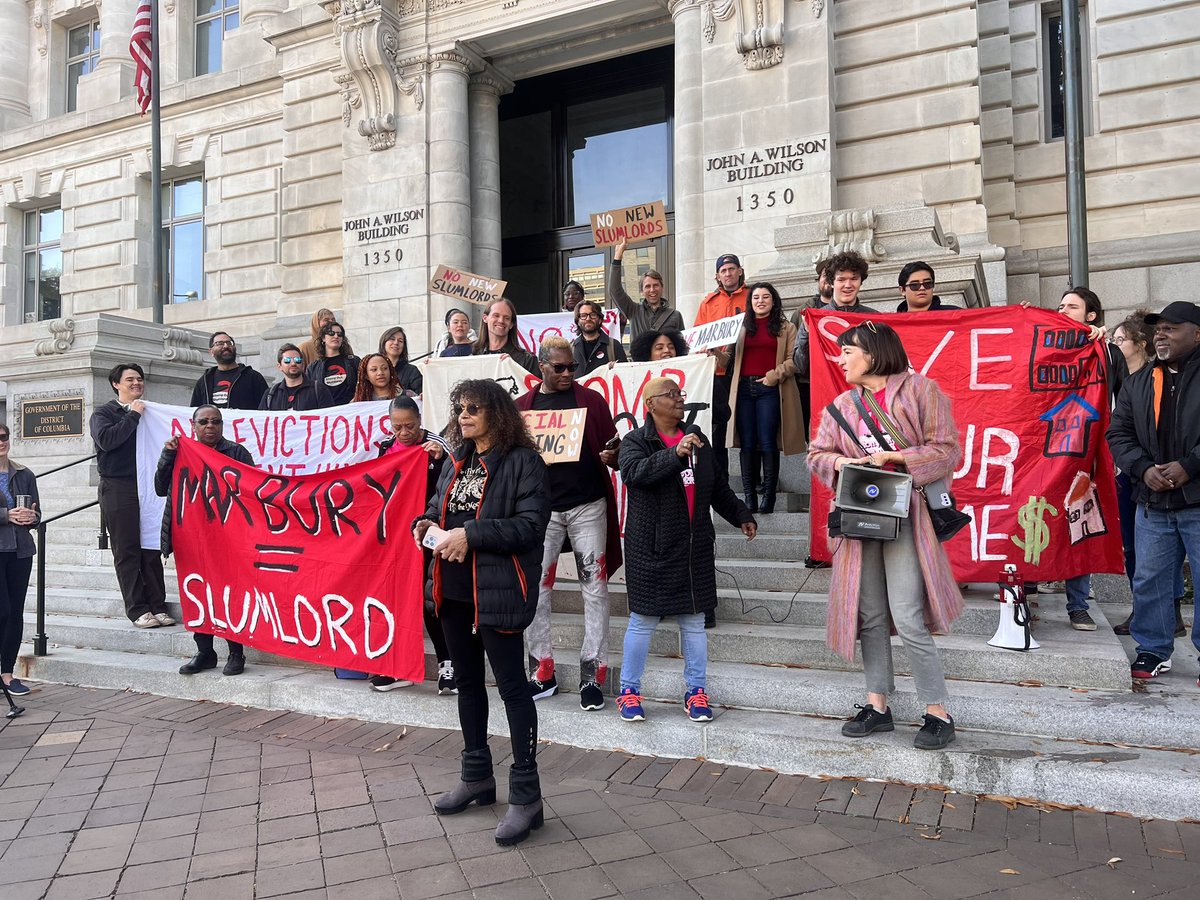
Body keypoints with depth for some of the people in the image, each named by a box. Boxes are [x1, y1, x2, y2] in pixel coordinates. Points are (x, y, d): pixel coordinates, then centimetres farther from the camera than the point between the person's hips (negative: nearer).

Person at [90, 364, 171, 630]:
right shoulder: (104, 413, 6)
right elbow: (107, 439, -13)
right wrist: (133, 415, -8)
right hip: (118, 489, -3)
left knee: (152, 549, 3)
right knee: (126, 551, -1)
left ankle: (158, 607, 7)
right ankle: (138, 610, 2)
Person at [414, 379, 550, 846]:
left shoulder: (522, 461, -12)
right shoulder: (457, 461, 12)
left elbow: (531, 524, -20)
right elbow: (440, 504, 23)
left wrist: (471, 534, -24)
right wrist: (426, 522, 0)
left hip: (495, 591, -8)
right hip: (454, 589, 8)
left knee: (512, 686, 0)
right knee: (467, 680, 18)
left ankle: (526, 795, 10)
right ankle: (477, 776, 35)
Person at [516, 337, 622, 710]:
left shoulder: (591, 400, 5)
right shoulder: (523, 405, 9)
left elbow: (612, 447, 3)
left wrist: (611, 458, -18)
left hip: (588, 506, -1)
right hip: (541, 508, 2)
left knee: (594, 588, 1)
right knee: (535, 589, 3)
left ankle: (592, 673, 10)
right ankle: (542, 671, 17)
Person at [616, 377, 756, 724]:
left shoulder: (697, 439, 14)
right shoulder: (635, 441, -4)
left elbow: (719, 487, 23)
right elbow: (632, 472, -26)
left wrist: (741, 516, 21)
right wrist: (675, 454, -34)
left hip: (695, 546, 5)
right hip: (652, 548, -5)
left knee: (694, 620, 10)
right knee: (643, 620, 2)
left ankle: (696, 690, 22)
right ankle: (629, 690, 16)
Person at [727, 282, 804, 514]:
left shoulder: (786, 328, 10)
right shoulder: (741, 327, 18)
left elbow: (794, 360, 0)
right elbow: (729, 358, 12)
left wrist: (774, 375, -11)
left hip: (770, 389, -2)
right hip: (744, 388, 3)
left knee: (767, 443, -6)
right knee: (747, 444, 1)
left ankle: (768, 496, -1)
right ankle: (749, 496, 4)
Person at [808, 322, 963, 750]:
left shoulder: (920, 390, -3)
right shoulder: (842, 404, 13)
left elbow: (947, 451, -7)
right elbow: (817, 453, 13)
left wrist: (893, 457, -15)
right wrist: (840, 462, -9)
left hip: (904, 516, -5)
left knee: (908, 619, -8)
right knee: (870, 615, 10)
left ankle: (938, 713, 7)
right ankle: (877, 705, 22)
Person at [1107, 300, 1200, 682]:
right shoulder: (1138, 382, 13)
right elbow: (1118, 434, 8)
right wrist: (1144, 468, -8)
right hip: (1153, 501, 5)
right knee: (1150, 579, 10)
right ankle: (1153, 651, 22)